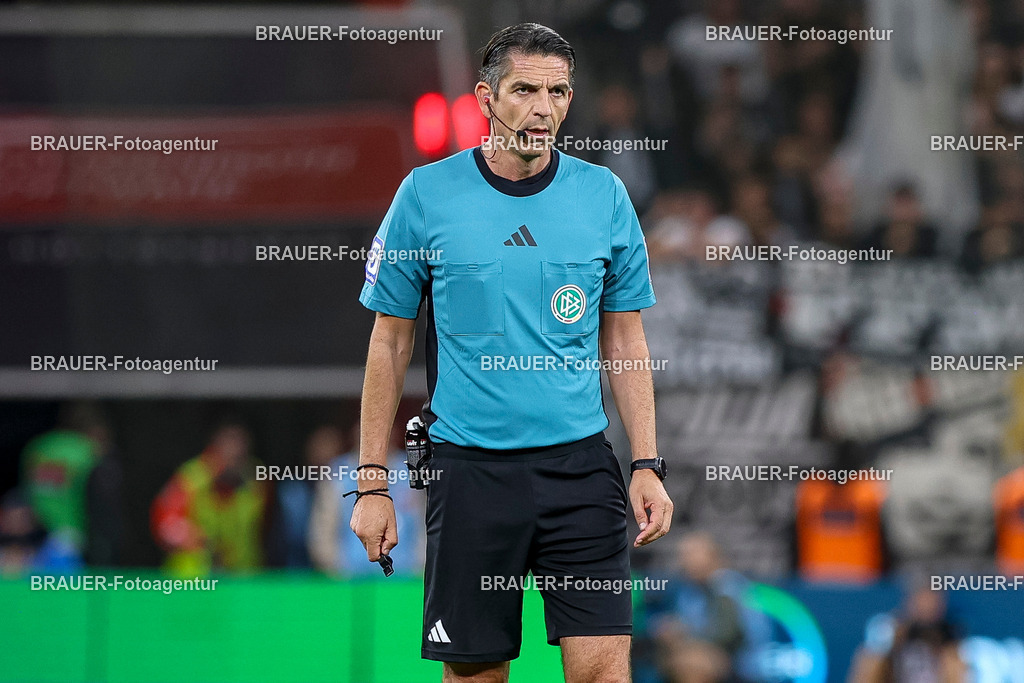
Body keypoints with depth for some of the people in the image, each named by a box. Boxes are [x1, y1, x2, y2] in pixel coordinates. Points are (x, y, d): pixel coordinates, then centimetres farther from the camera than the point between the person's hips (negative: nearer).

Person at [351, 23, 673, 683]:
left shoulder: (604, 195, 4)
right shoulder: (427, 195, -1)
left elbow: (625, 341, 11)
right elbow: (390, 343, 4)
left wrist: (648, 466, 2)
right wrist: (372, 482, 0)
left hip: (580, 463, 1)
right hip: (469, 472, -1)